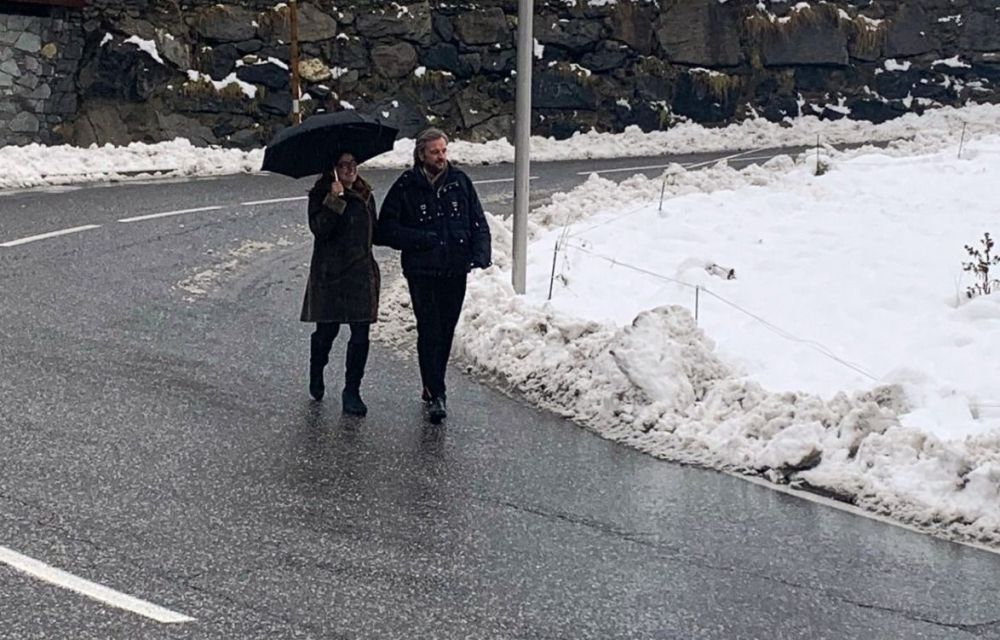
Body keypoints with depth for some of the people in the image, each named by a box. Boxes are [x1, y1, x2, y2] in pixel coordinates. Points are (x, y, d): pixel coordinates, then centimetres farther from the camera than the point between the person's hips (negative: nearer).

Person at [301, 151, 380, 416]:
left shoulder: (364, 195, 10)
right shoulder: (321, 195, -5)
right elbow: (319, 228, -20)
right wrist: (334, 201, -27)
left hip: (361, 272, 4)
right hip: (329, 274, -4)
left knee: (361, 335, -3)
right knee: (327, 330, 6)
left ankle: (352, 391, 5)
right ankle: (316, 377, 34)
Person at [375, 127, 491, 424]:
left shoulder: (460, 181, 4)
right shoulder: (406, 187, -5)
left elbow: (479, 222, 8)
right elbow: (386, 230, -4)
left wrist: (481, 254, -8)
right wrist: (421, 240, -15)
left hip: (455, 271, 3)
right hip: (422, 272, -3)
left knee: (446, 331, 11)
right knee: (429, 331, -9)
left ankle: (433, 387, 27)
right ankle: (436, 395, -6)